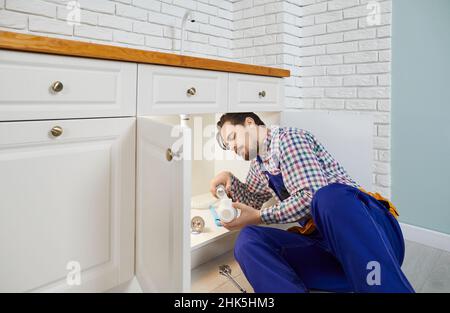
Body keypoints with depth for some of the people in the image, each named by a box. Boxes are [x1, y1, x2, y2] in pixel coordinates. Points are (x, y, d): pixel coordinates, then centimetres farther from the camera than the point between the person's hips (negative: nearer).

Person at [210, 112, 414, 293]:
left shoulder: (288, 138, -2)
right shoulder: (258, 166, 23)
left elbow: (311, 196, -15)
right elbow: (251, 200, 39)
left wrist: (258, 218, -9)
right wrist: (229, 180, 20)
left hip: (368, 226, -6)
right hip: (325, 243, 7)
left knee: (328, 197, -39)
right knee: (248, 241, -18)